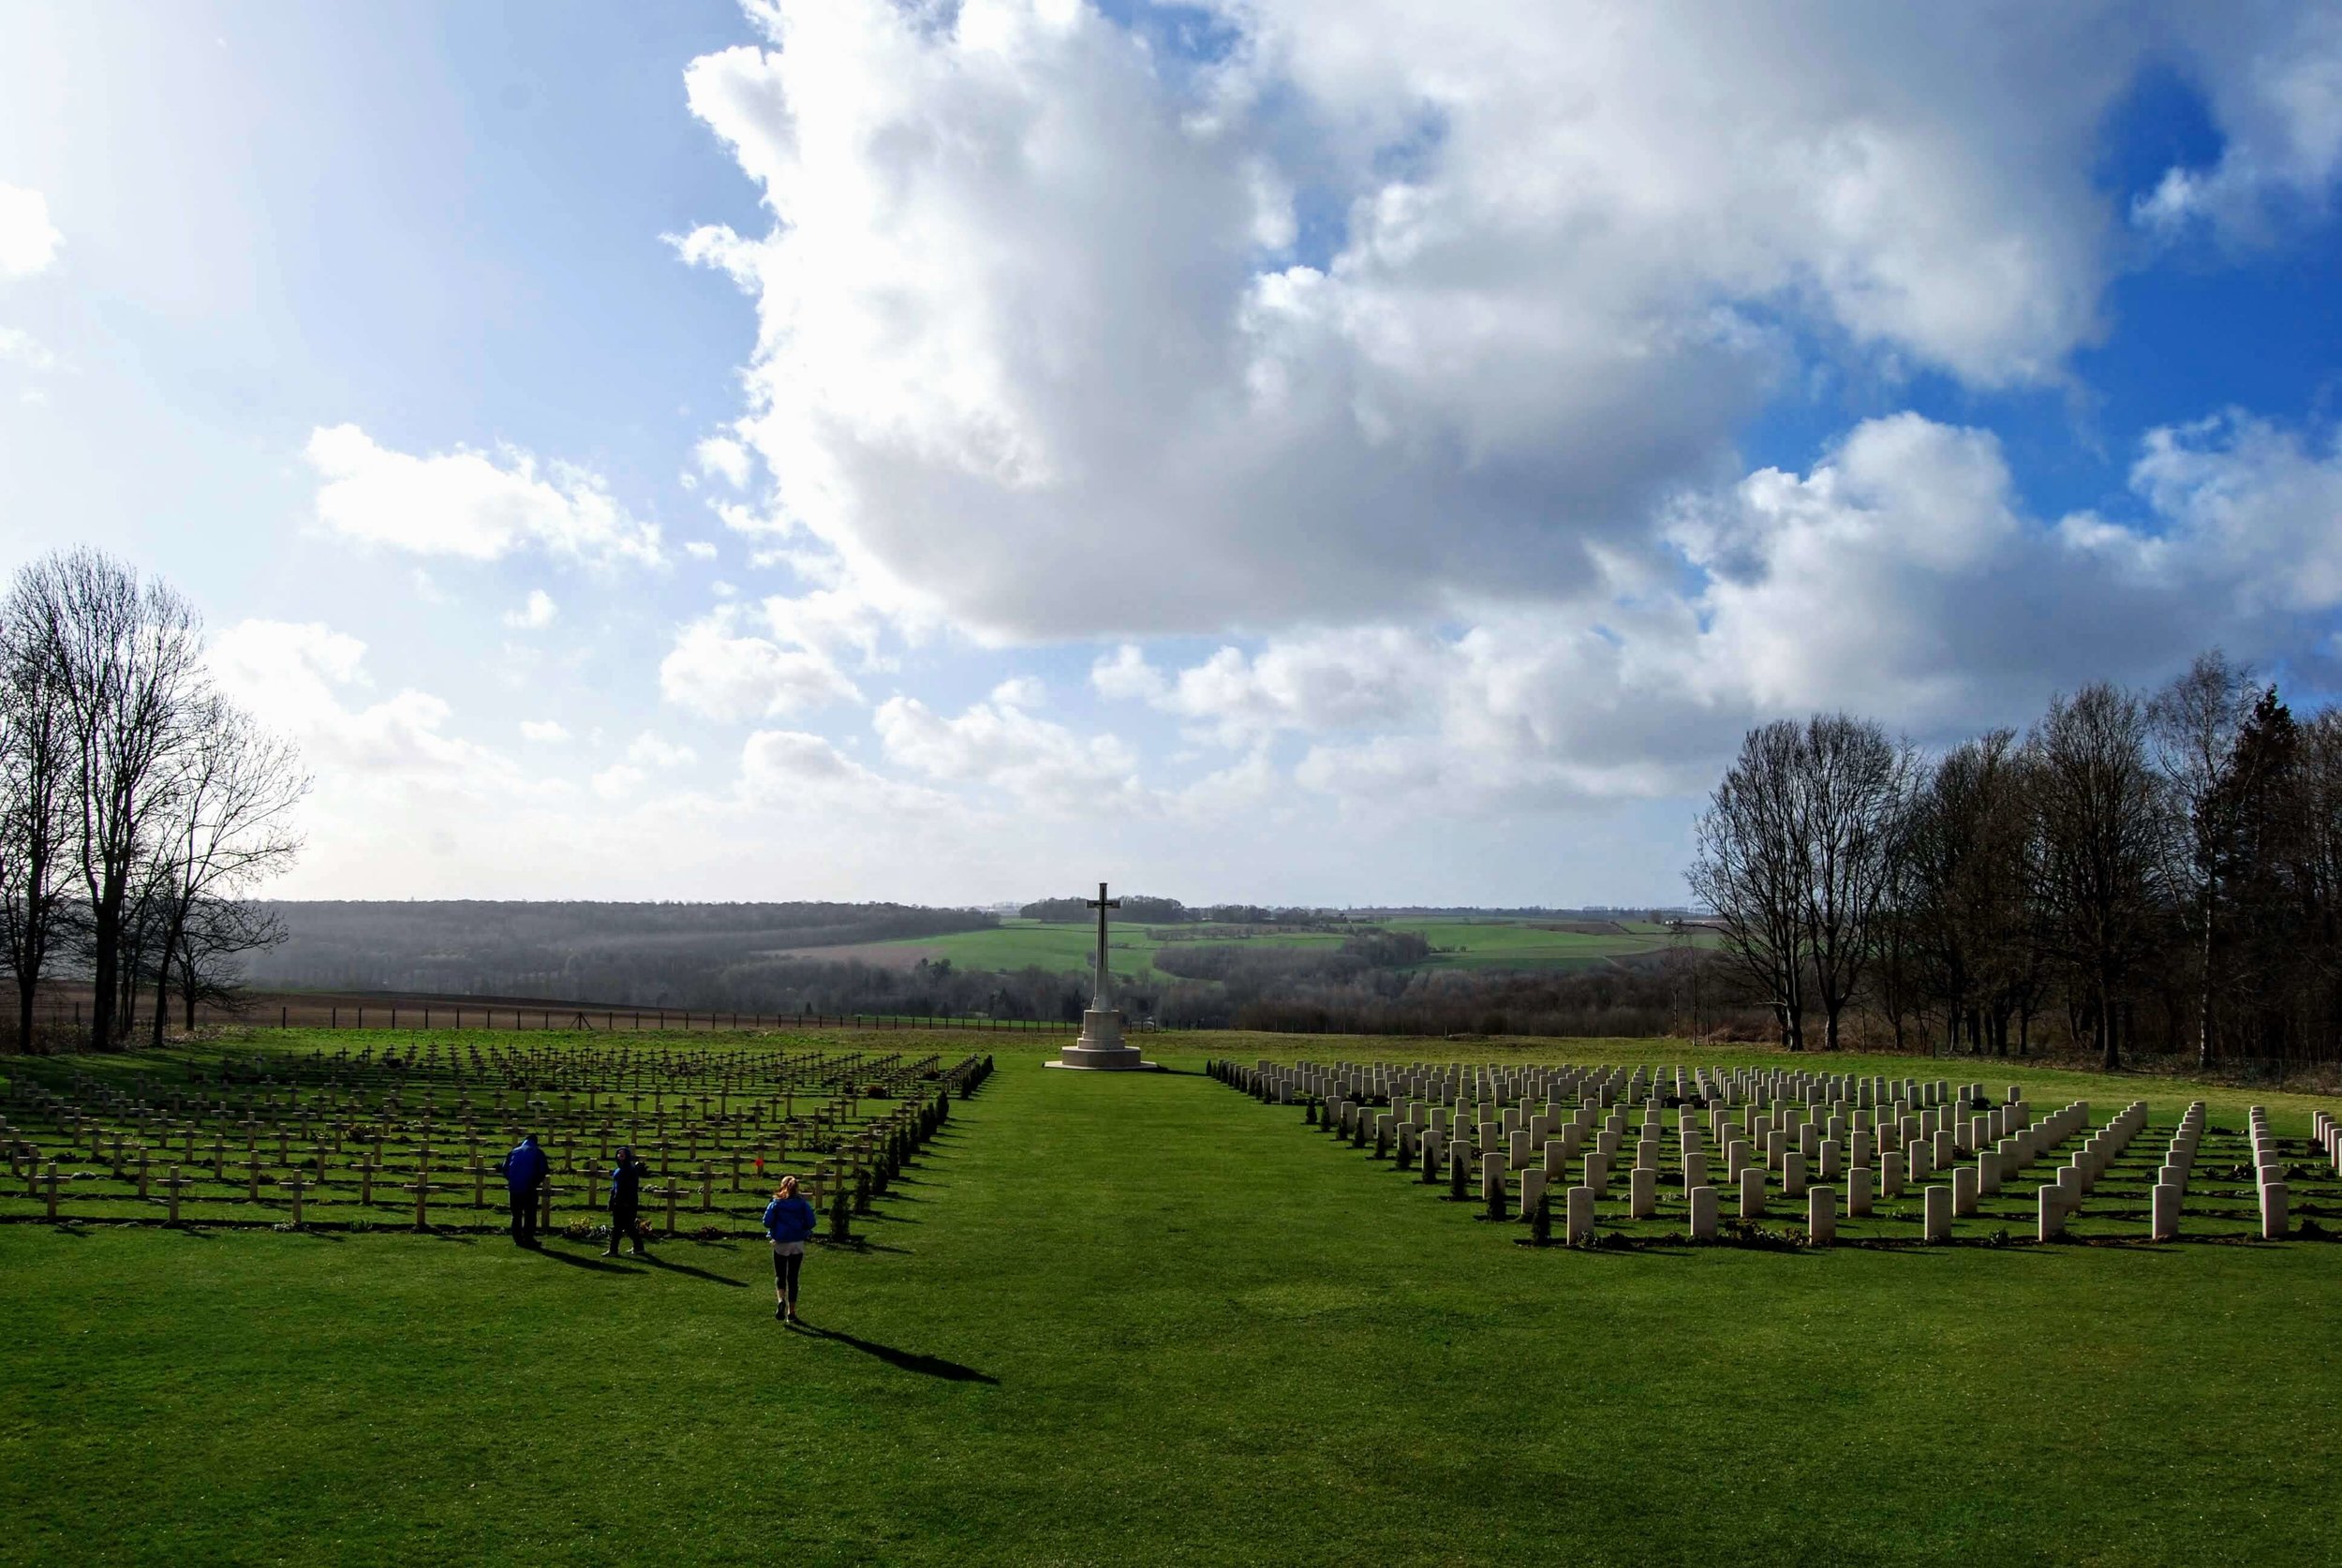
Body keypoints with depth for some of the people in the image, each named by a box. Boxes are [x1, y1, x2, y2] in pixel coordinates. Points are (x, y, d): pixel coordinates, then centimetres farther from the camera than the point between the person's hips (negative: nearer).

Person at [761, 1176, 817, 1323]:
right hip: (798, 1244, 1)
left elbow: (767, 1222, -11)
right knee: (793, 1277, 8)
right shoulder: (802, 1203, -1)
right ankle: (791, 1312, 8)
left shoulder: (776, 1203, -4)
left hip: (780, 1243, -1)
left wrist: (773, 1230, 10)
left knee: (780, 1275, 11)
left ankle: (780, 1300, -18)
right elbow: (811, 1223, -7)